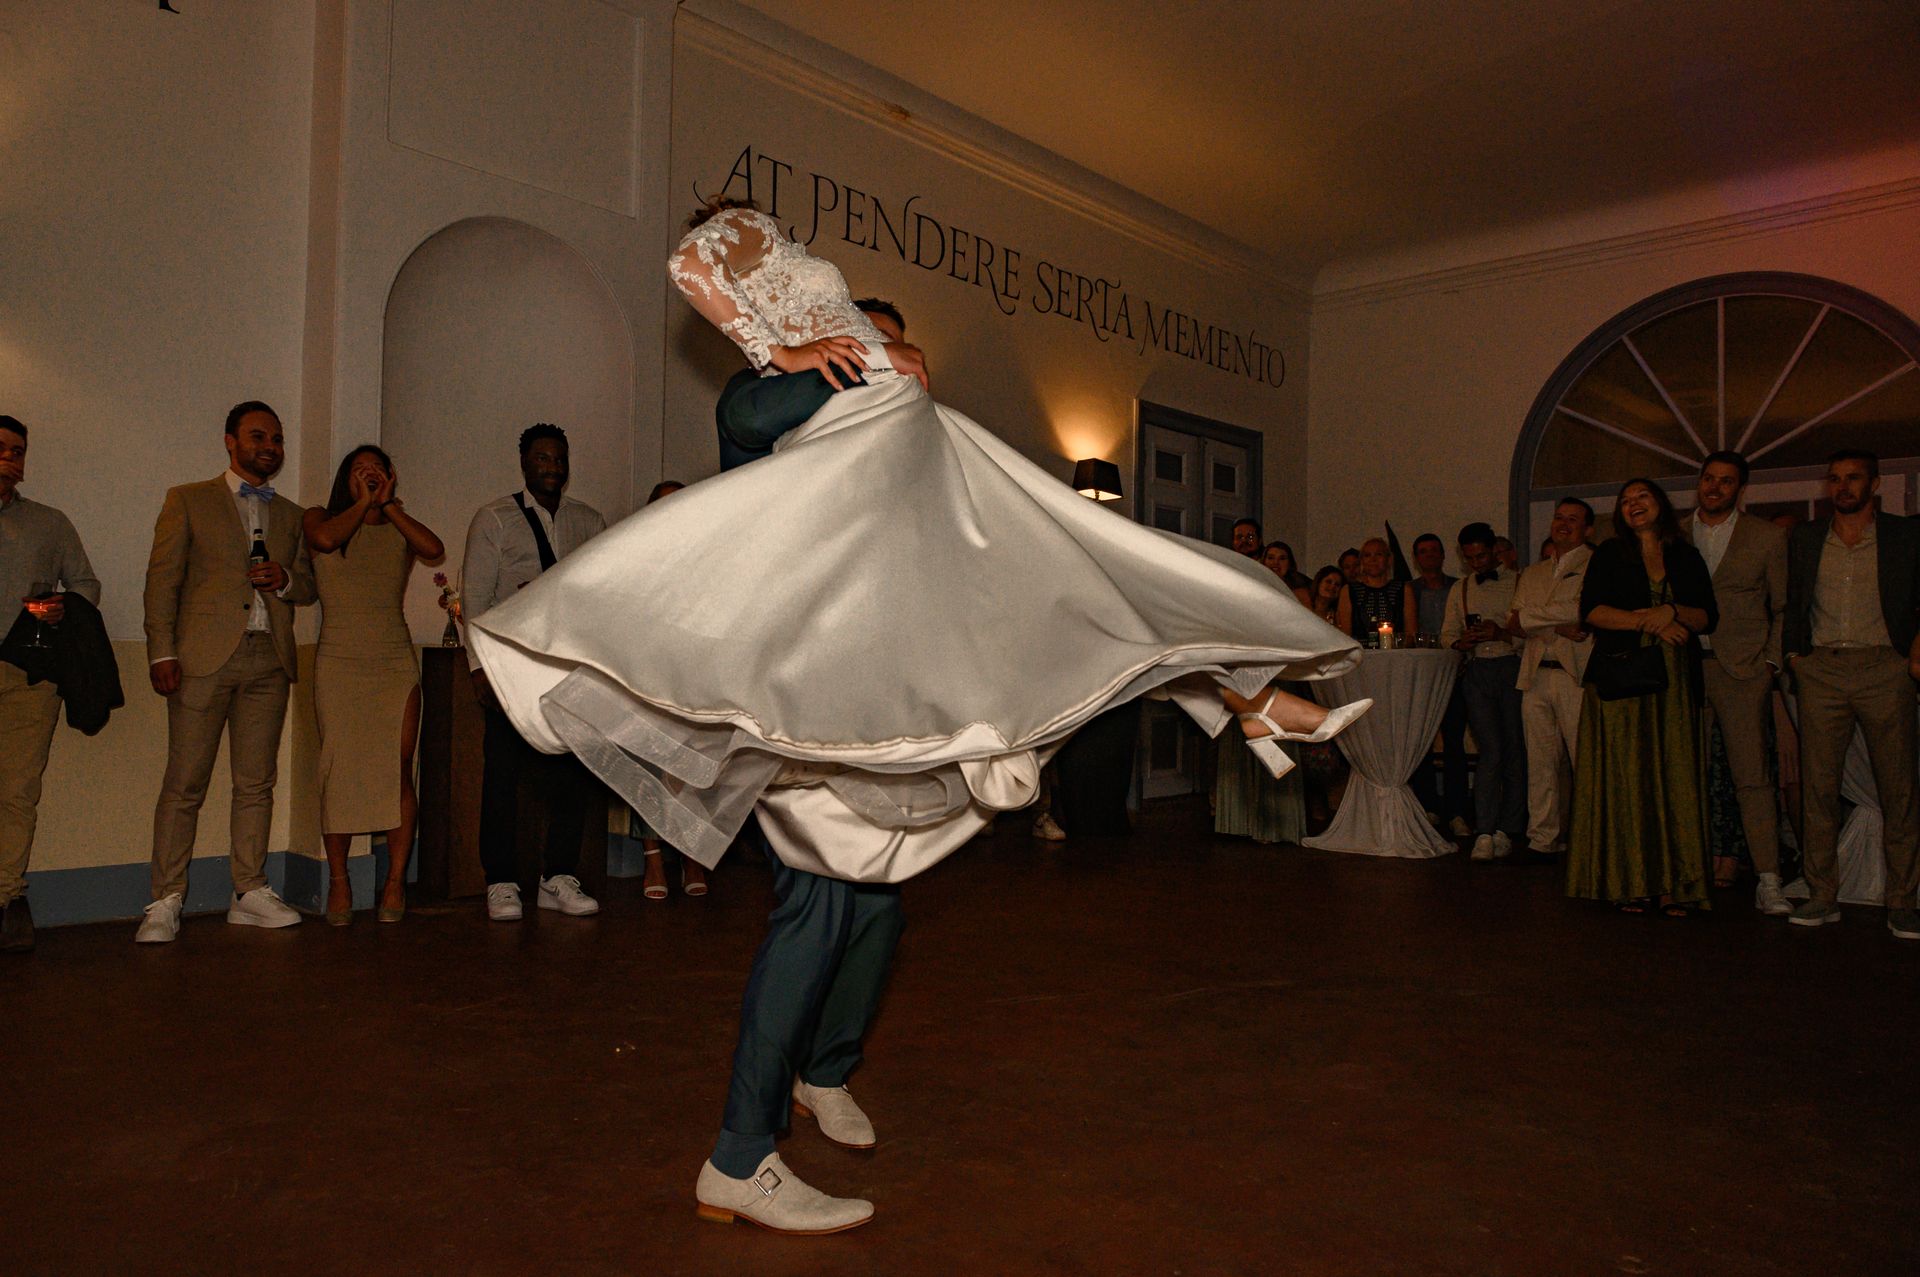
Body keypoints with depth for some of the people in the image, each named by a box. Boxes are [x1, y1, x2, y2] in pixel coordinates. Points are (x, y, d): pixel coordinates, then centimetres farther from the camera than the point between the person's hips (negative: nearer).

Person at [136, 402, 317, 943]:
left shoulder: (290, 515, 21)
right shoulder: (188, 501, 9)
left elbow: (308, 587, 21)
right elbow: (162, 580, 2)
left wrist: (285, 580, -3)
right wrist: (162, 653, -8)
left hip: (269, 659, 4)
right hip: (204, 656, -3)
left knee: (256, 783, 4)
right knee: (184, 783, -4)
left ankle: (250, 893, 11)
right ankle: (166, 900, 3)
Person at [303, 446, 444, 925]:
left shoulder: (399, 529, 14)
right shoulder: (320, 518, 11)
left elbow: (435, 550, -8)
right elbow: (326, 539, -13)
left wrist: (389, 504, 0)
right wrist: (363, 502, 1)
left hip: (396, 665, 1)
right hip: (339, 665, -1)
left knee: (398, 772, -4)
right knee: (339, 772, -3)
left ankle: (395, 882, 1)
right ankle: (338, 882, 6)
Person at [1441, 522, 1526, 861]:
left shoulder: (1519, 583, 7)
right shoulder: (1460, 590, 19)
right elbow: (1447, 633, 18)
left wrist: (1502, 634, -15)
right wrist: (1460, 642, -3)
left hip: (1511, 668, -1)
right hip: (1476, 671, 2)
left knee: (1514, 750, 0)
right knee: (1491, 751, -8)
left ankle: (1506, 831, 8)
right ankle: (1484, 832, -10)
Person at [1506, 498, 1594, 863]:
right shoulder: (1531, 574, 23)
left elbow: (1583, 608, -11)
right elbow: (1514, 625, 11)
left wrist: (1528, 617, -1)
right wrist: (1559, 627, -7)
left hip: (1577, 673, -5)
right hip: (1536, 674, 5)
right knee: (1541, 763, 4)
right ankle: (1543, 842, 9)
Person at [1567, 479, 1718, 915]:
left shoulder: (1686, 557, 15)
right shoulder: (1610, 554, 10)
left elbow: (1708, 617, 8)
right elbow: (1591, 610, -2)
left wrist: (1670, 611, -11)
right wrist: (1648, 622, -11)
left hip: (1674, 682, 2)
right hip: (1620, 678, -2)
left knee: (1674, 777, -2)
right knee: (1625, 777, -5)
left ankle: (1672, 883, 2)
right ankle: (1630, 882, -2)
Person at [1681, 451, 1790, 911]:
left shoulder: (1767, 537, 6)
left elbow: (1783, 607, 8)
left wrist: (1771, 661, -1)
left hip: (1742, 667, -2)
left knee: (1752, 774, -5)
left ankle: (1769, 882, -2)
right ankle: (1708, 861, 11)